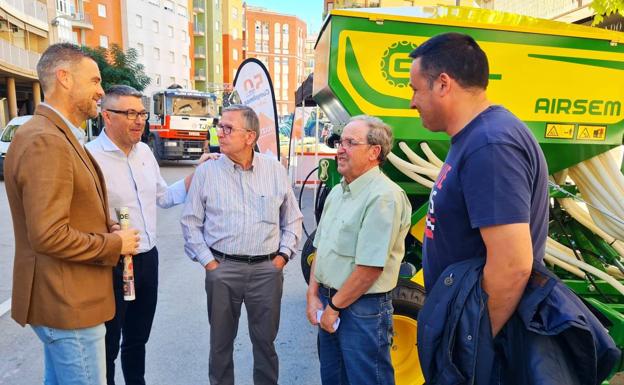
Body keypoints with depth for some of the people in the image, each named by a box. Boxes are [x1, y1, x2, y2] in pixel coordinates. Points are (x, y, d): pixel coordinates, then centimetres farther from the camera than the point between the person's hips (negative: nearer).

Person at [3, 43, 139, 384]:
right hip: (67, 303, -10)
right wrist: (114, 244, -15)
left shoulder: (58, 136, 12)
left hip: (64, 297, 10)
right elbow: (49, 236, -28)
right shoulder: (45, 141, -22)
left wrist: (106, 228, 2)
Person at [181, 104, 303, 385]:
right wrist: (208, 261, -3)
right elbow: (190, 222, 2)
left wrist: (283, 255, 1)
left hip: (268, 269, 1)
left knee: (266, 339, 14)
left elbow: (293, 219, 9)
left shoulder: (275, 170, 2)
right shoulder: (206, 171, -2)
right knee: (221, 340, 15)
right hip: (222, 269, 0)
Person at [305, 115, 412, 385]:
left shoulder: (384, 196, -21)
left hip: (362, 309, -8)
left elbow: (370, 267, -23)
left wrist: (334, 307, -14)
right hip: (328, 304, 8)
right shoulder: (337, 192, 8)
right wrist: (314, 296, 4)